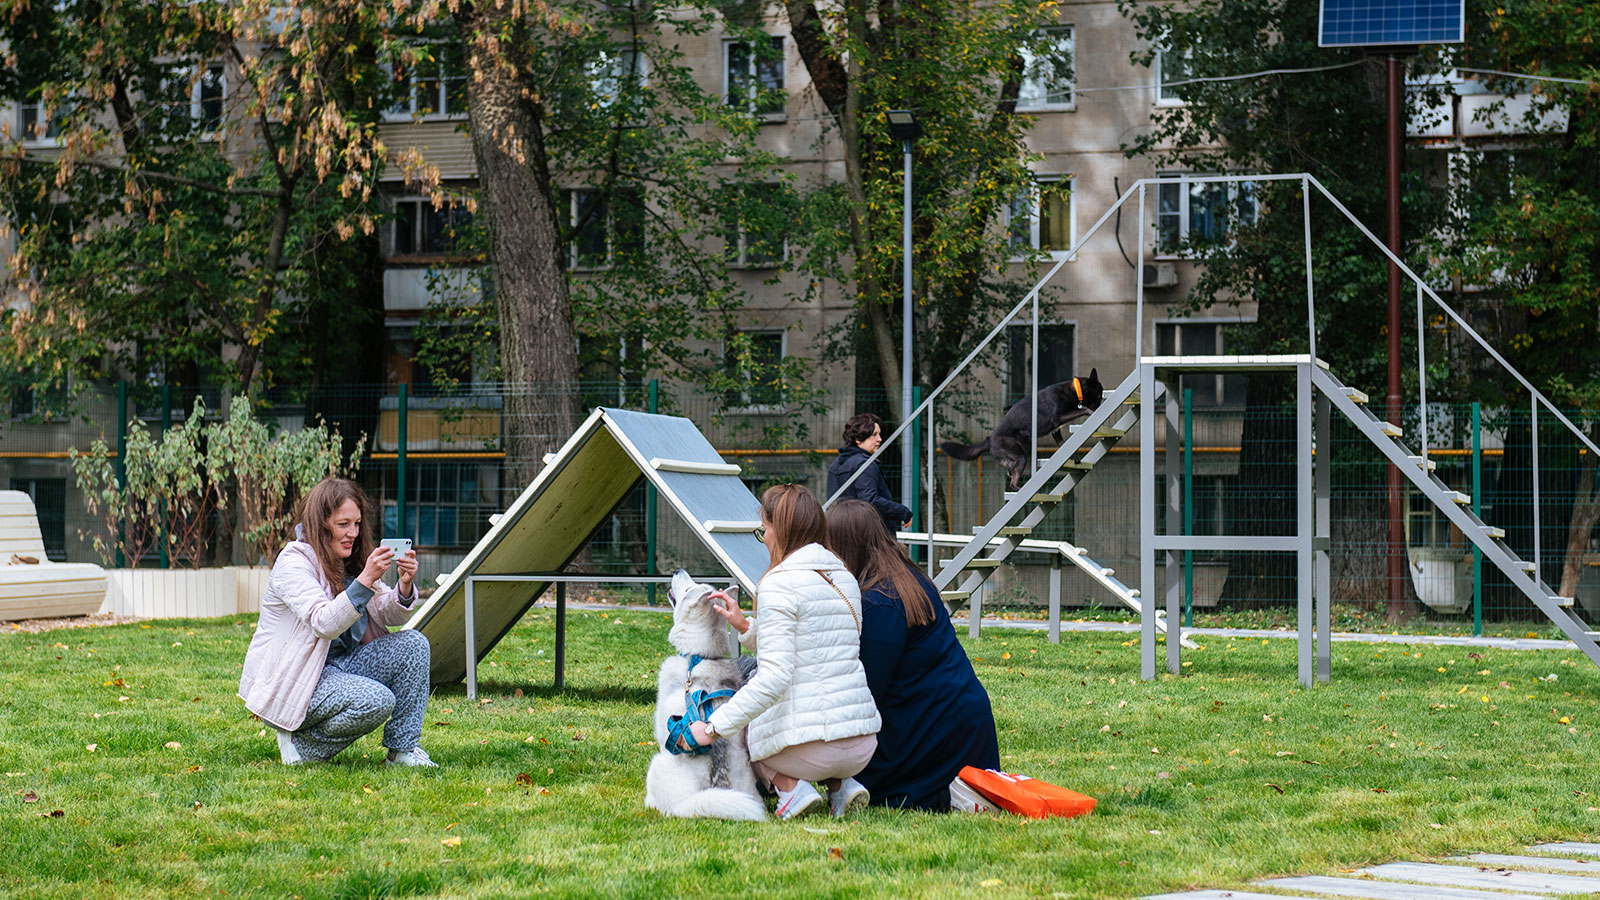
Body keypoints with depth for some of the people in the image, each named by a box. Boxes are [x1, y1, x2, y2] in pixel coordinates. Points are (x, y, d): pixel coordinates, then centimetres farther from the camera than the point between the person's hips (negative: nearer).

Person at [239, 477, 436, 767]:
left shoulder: (349, 562, 8)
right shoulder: (294, 562, -17)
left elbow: (389, 616, 2)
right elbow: (324, 624, -31)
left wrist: (405, 585, -19)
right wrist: (365, 581, -40)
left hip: (336, 666, 8)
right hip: (290, 682, -8)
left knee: (413, 644, -9)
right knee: (377, 701, -30)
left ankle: (402, 748, -3)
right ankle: (301, 742, -6)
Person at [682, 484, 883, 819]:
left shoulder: (780, 583, -11)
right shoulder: (844, 579, 13)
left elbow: (774, 678, -20)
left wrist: (712, 729, -16)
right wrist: (745, 627, 22)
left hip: (810, 747, -7)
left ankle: (790, 786, -2)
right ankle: (842, 784, 12)